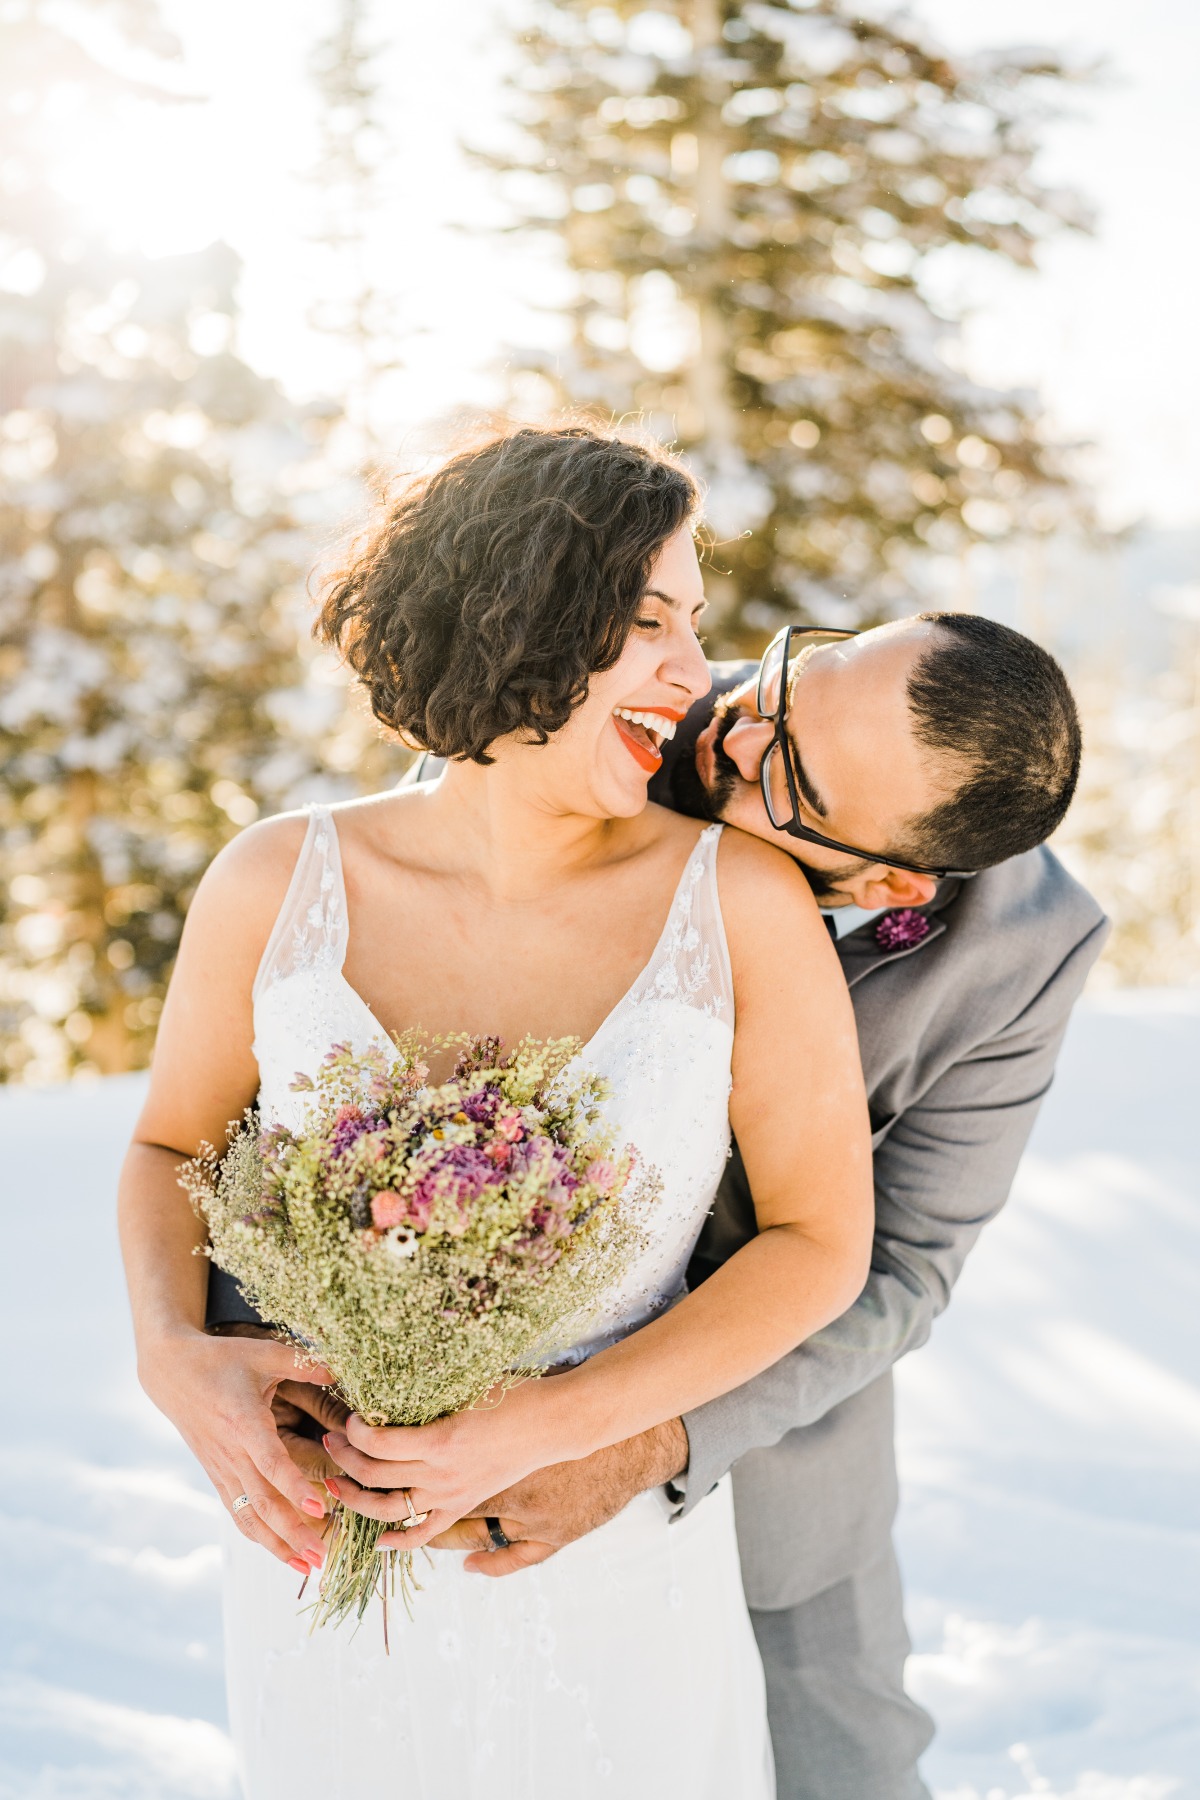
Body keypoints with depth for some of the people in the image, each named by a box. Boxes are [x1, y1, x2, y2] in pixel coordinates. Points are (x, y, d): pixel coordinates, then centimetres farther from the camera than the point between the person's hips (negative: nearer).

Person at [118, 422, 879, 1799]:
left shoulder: (742, 898, -20)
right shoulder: (277, 886, -16)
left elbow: (821, 1240, -13)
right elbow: (173, 1145, 0)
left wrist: (543, 1427, -24)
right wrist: (176, 1360, -20)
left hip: (613, 1544, -1)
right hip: (322, 1541, 1)